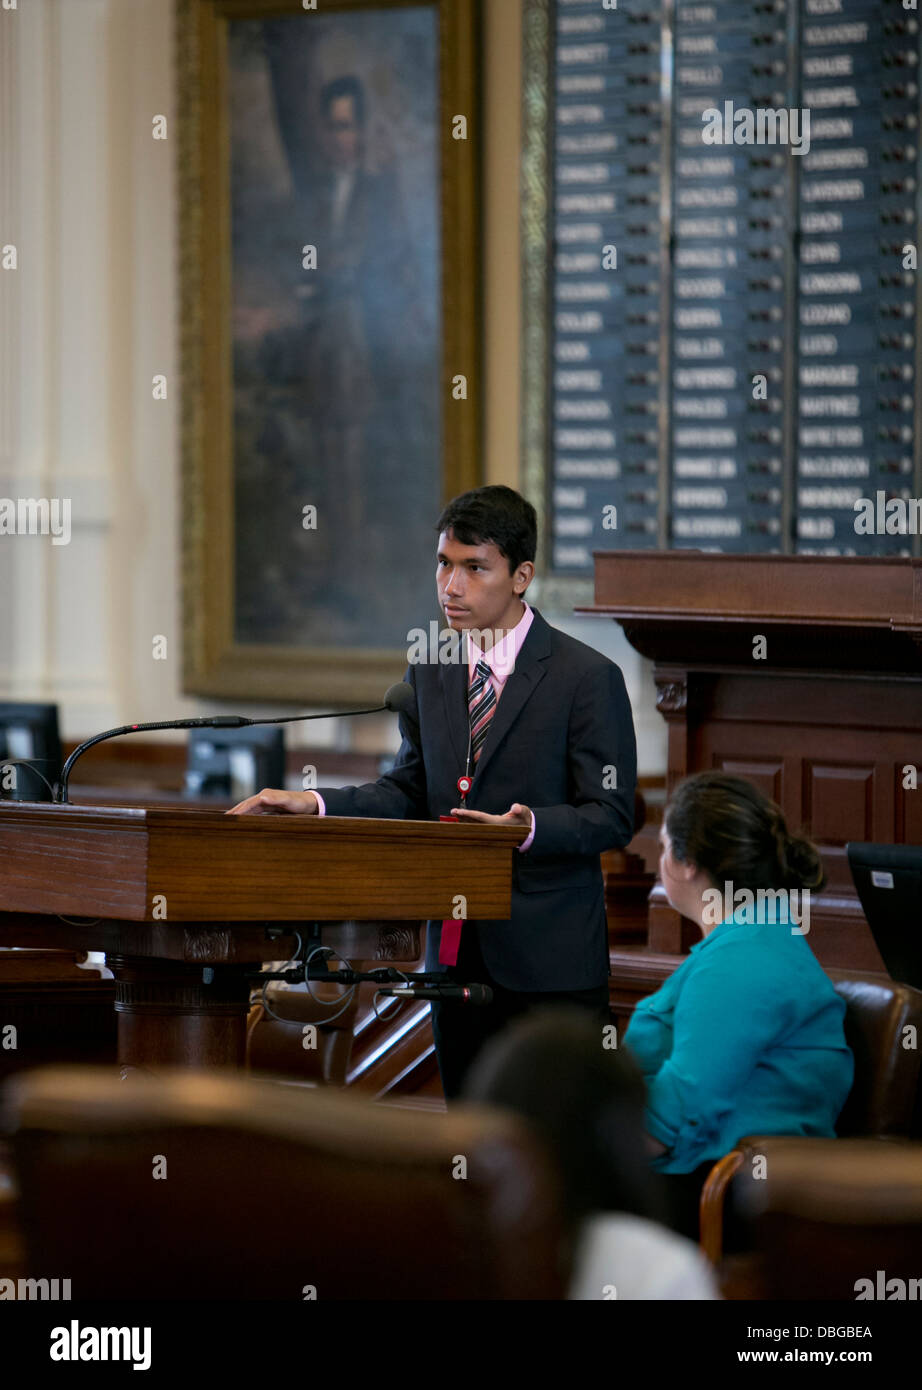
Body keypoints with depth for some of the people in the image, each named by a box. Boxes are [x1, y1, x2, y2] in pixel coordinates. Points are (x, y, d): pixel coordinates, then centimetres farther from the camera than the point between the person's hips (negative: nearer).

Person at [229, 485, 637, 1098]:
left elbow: (612, 817, -8)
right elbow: (411, 792, 15)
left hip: (548, 959, -6)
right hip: (456, 951, 6)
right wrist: (316, 804, 0)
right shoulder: (430, 670, 12)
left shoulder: (589, 677, -7)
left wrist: (531, 828, -26)